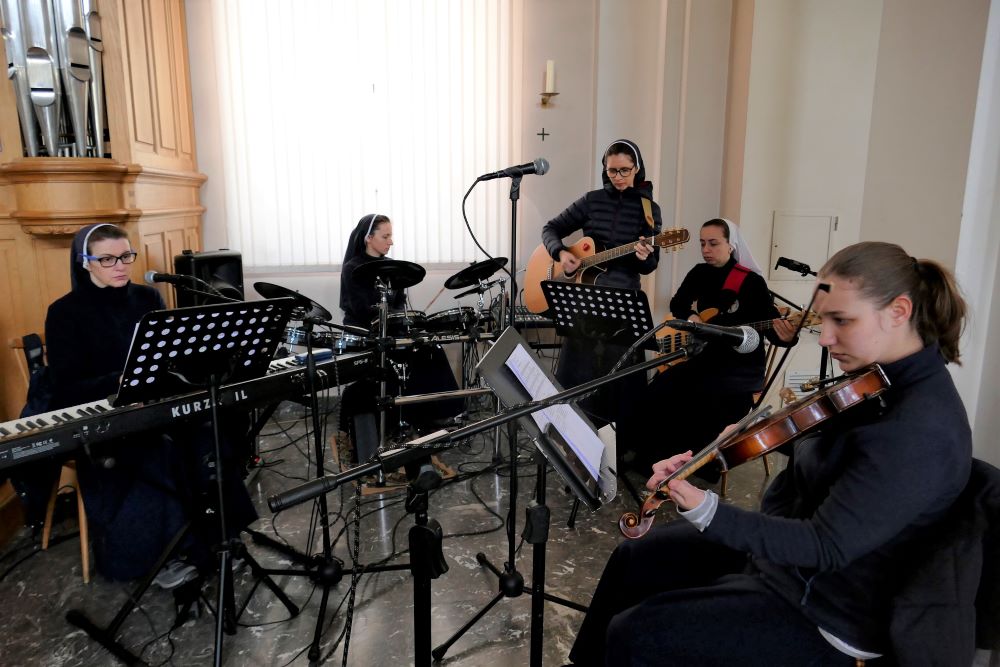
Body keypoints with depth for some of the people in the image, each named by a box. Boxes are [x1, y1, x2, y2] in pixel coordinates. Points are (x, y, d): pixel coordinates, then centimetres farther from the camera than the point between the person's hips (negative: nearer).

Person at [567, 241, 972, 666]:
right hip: (786, 543, 9)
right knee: (633, 560, 13)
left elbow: (824, 546, -31)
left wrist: (706, 511, -41)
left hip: (821, 613, -9)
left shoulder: (923, 428, -30)